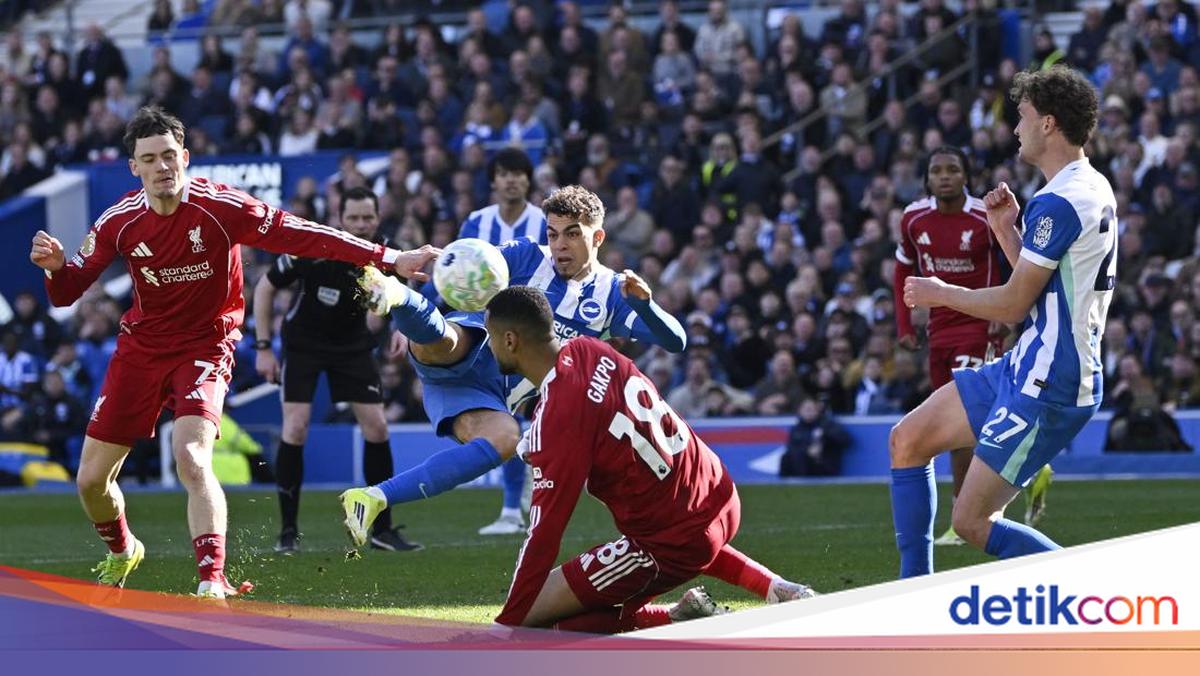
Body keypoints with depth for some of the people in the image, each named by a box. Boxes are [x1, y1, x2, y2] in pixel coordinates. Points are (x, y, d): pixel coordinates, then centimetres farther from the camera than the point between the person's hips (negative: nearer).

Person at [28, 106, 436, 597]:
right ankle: (122, 551, 38)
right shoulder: (120, 221, -7)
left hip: (205, 346, -4)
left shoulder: (220, 207, -17)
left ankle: (212, 580, -25)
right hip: (141, 347, 4)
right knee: (91, 479, 6)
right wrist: (55, 266, -26)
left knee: (191, 459, -29)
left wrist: (391, 258, -25)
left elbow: (299, 235, -19)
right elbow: (66, 294, -1)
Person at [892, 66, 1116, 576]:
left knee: (971, 521, -10)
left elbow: (1014, 304, -17)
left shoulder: (1057, 203, -21)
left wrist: (940, 294, -2)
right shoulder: (1093, 189, 12)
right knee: (908, 439, 14)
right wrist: (1005, 229, 9)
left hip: (1047, 389, -11)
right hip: (1023, 369, 11)